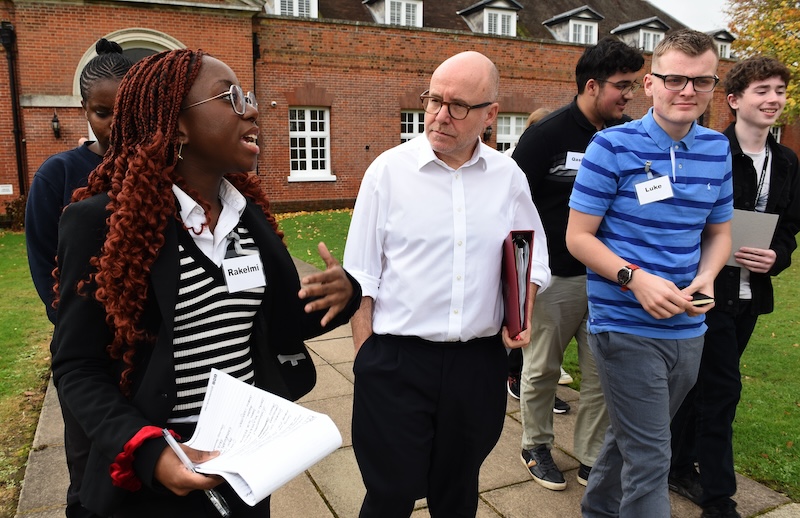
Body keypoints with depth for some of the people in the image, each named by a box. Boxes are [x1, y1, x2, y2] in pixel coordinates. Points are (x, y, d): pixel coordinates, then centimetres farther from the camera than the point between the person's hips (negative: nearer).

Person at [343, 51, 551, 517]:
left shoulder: (509, 177, 2)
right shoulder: (389, 170, -6)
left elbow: (534, 259, 15)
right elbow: (362, 277, -4)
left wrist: (522, 314, -2)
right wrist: (365, 359, -4)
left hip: (479, 363, 3)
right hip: (396, 361, -2)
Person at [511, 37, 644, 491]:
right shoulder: (546, 135, -11)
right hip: (555, 277, -4)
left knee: (602, 374, 11)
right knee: (542, 370, 11)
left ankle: (593, 460, 27)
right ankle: (536, 447, 32)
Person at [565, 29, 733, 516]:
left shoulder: (718, 149, 5)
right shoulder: (612, 147, -11)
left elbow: (719, 233, 14)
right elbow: (578, 237, -10)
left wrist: (706, 278, -7)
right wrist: (635, 278, -25)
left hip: (687, 328, 6)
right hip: (627, 327, -6)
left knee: (633, 437, 23)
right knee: (650, 459, -2)